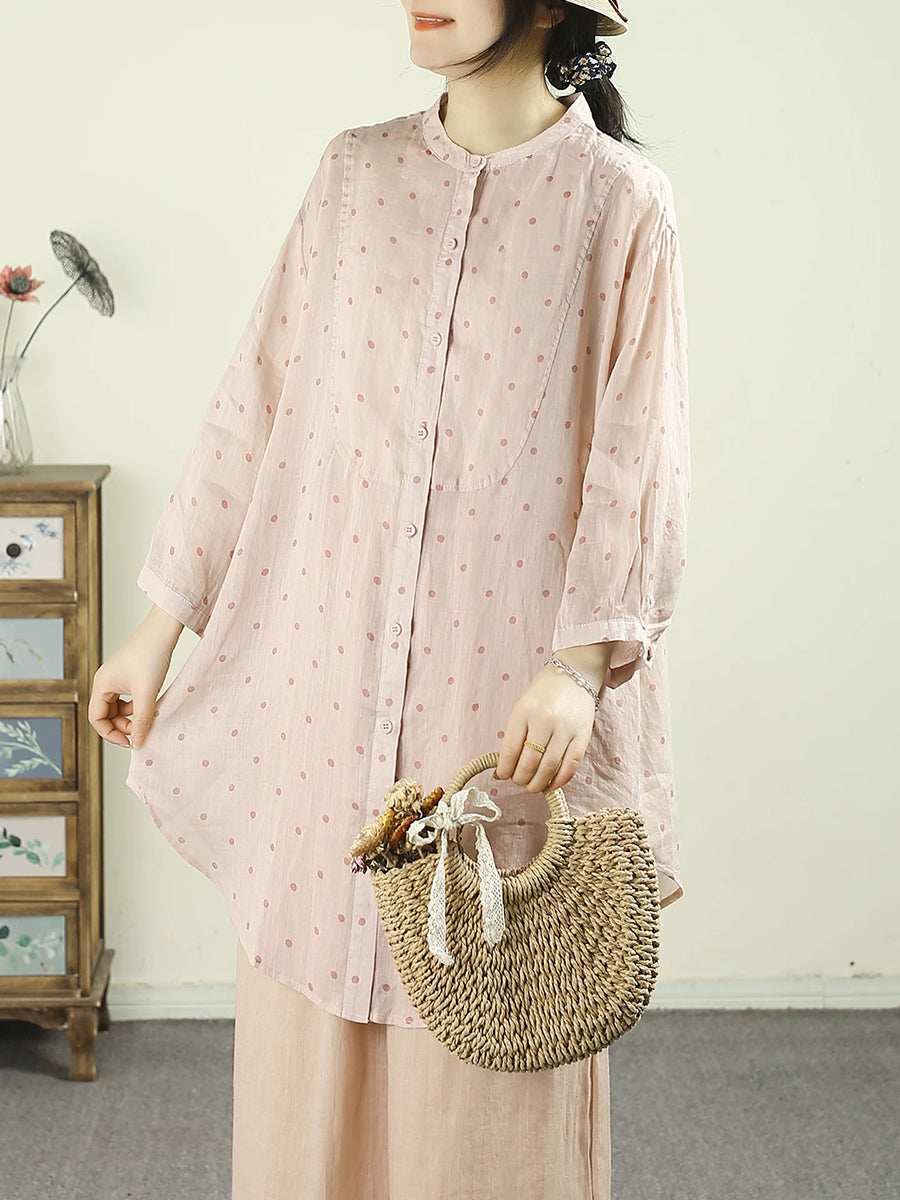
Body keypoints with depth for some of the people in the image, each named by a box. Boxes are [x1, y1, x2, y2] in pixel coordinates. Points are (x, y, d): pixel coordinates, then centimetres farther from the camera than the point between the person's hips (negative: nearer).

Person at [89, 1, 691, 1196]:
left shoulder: (620, 201, -2)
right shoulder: (356, 170, 8)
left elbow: (635, 457, -6)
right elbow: (260, 398, 8)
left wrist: (581, 663, -18)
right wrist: (163, 621, 8)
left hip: (505, 678, -3)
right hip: (328, 660, 3)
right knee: (314, 1009, 10)